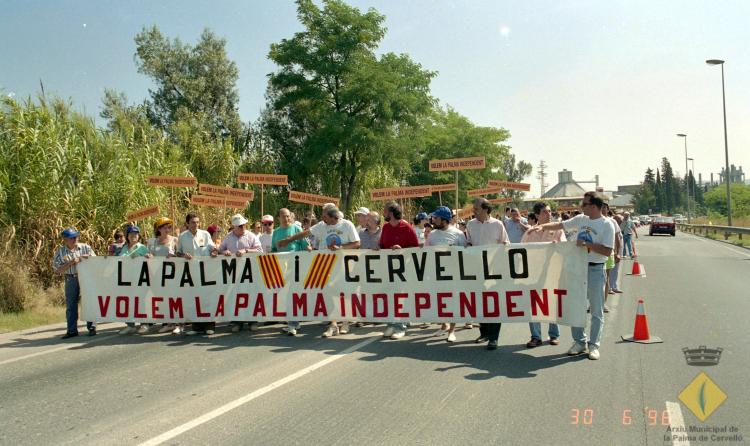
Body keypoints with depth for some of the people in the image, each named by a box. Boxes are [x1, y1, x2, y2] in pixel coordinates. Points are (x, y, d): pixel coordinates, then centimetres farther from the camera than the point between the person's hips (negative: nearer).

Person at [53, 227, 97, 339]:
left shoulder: (85, 248, 2)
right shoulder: (60, 252, 2)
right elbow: (58, 269, -4)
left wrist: (83, 259, -13)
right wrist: (71, 262, -15)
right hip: (71, 280, 1)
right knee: (70, 305, 6)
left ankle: (91, 327, 9)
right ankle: (72, 330, 14)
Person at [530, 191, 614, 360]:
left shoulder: (606, 225, -12)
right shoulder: (581, 219, 6)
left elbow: (607, 251, -16)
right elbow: (560, 224, 12)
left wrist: (587, 244, -20)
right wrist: (542, 226, 0)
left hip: (595, 270, -6)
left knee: (596, 311, 4)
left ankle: (594, 345, 12)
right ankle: (579, 341, 22)